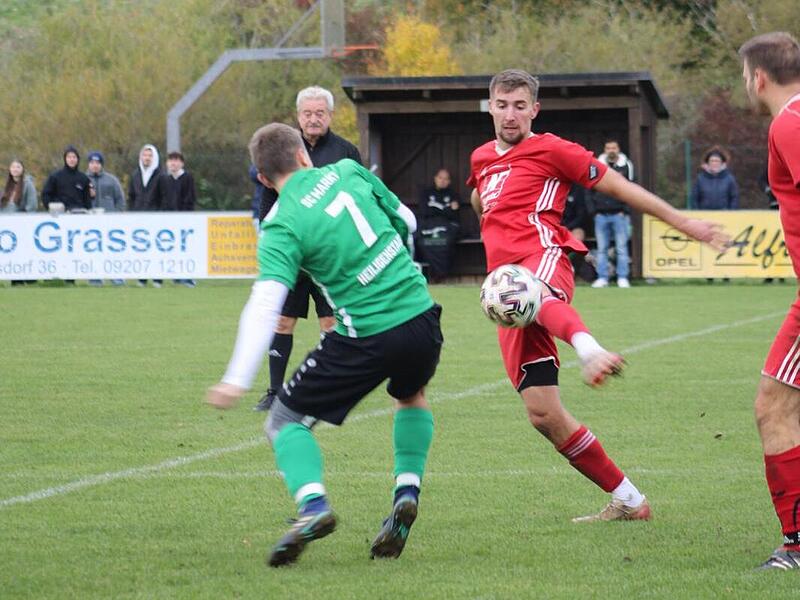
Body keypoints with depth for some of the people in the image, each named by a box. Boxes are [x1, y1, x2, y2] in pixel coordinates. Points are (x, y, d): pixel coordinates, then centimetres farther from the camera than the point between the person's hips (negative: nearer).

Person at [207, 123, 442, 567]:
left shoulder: (281, 228, -8)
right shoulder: (348, 172, 5)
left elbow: (265, 304, -21)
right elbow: (406, 221, 16)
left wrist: (237, 379, -26)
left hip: (365, 338, -5)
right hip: (421, 318, 5)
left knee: (285, 422, 8)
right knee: (411, 397, 36)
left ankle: (313, 504, -18)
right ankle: (407, 490, 16)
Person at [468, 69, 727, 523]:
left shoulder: (551, 150, 6)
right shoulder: (481, 159, 23)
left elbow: (618, 186, 8)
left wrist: (682, 222, 8)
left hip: (543, 260, -6)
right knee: (543, 414, -1)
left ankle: (590, 350, -80)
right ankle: (628, 500, 8)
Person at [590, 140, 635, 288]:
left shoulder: (626, 165, 4)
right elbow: (591, 189, 13)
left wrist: (624, 209, -4)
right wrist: (595, 206, 2)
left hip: (619, 214, -2)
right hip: (601, 214, 2)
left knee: (621, 248, -3)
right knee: (601, 249, 3)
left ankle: (623, 278, 0)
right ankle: (602, 278, 6)